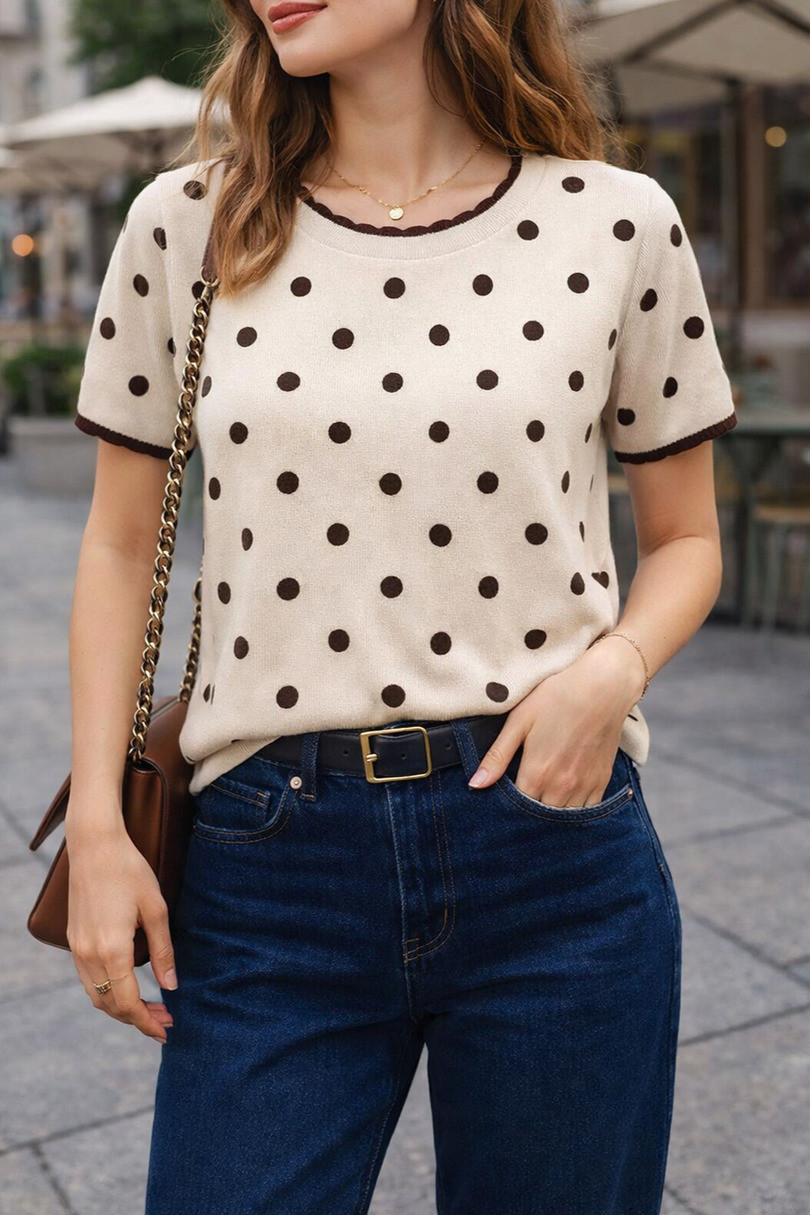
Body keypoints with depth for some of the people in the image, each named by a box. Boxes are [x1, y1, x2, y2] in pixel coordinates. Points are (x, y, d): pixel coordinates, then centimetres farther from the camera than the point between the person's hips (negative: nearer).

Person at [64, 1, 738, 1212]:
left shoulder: (618, 223, 0)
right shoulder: (185, 225, 3)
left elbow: (687, 539, 10)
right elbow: (120, 545, 8)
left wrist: (613, 668, -11)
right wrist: (97, 827, 1)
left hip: (556, 844, 0)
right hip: (270, 856, 1)